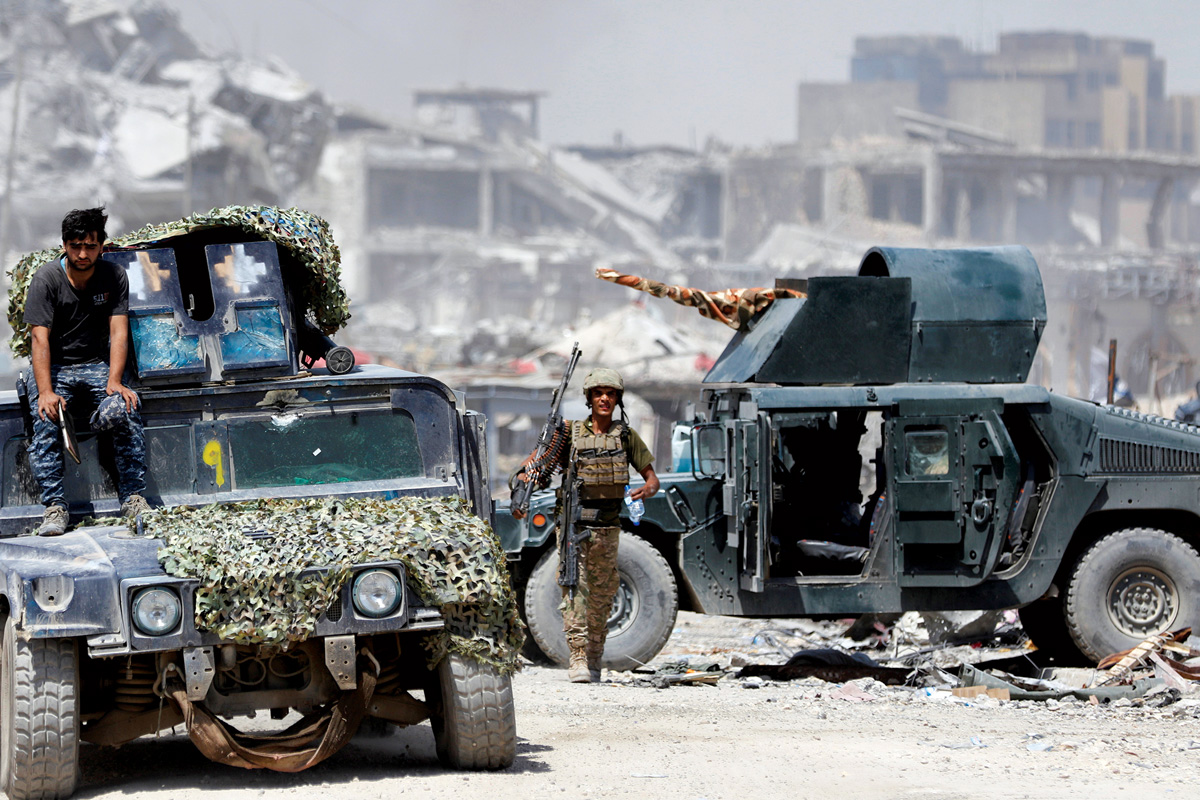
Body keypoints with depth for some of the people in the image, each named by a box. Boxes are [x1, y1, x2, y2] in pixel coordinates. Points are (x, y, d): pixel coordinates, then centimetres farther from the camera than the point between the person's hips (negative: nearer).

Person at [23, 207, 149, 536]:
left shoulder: (114, 276, -2)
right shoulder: (47, 279, -10)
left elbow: (118, 333, -8)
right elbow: (40, 339, -16)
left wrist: (114, 382, -23)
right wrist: (46, 391, -29)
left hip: (97, 365, 1)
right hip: (53, 366, -1)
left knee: (125, 411, -28)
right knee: (45, 420, -29)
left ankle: (133, 497, -19)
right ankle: (55, 506, -27)